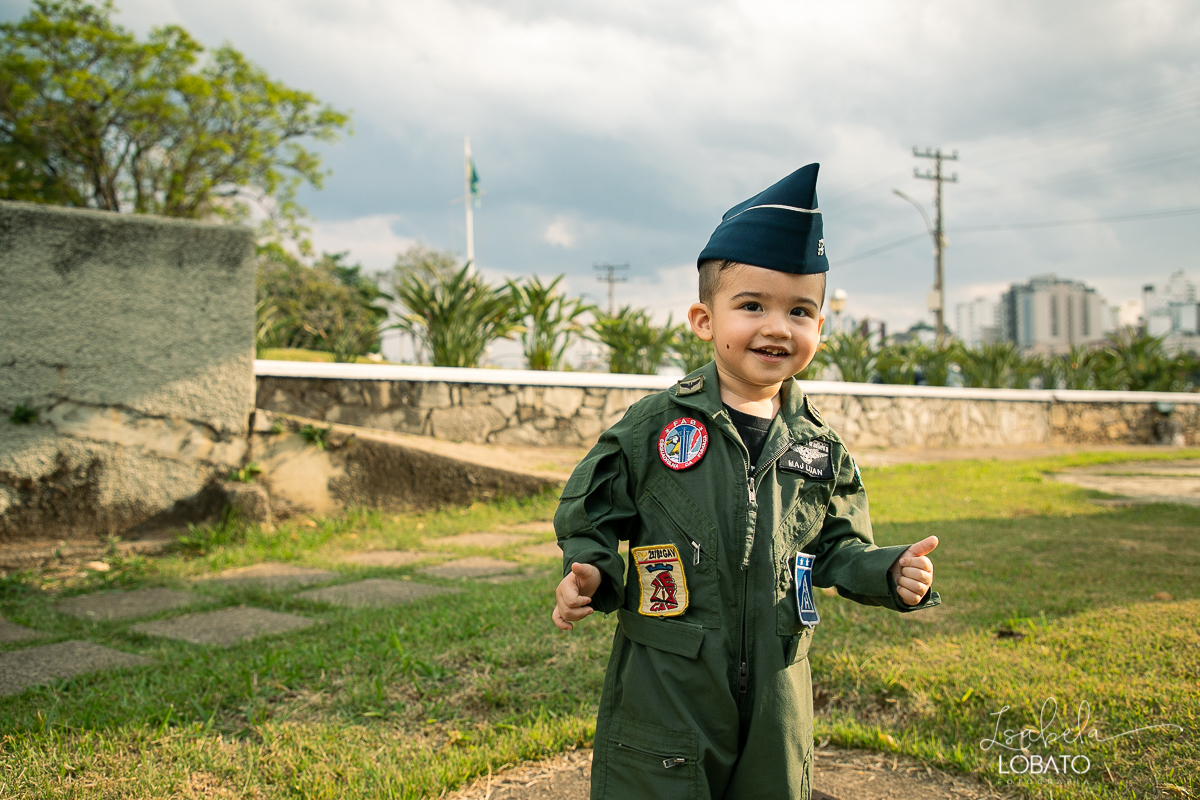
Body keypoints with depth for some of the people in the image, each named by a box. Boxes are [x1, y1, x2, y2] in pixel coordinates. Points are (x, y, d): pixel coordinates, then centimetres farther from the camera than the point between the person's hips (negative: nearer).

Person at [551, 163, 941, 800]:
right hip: (661, 693, -3)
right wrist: (590, 574, -18)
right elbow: (588, 516, 0)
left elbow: (838, 548, 11)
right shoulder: (654, 426, -8)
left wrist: (890, 573, -7)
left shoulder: (819, 446, 3)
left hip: (775, 696, 3)